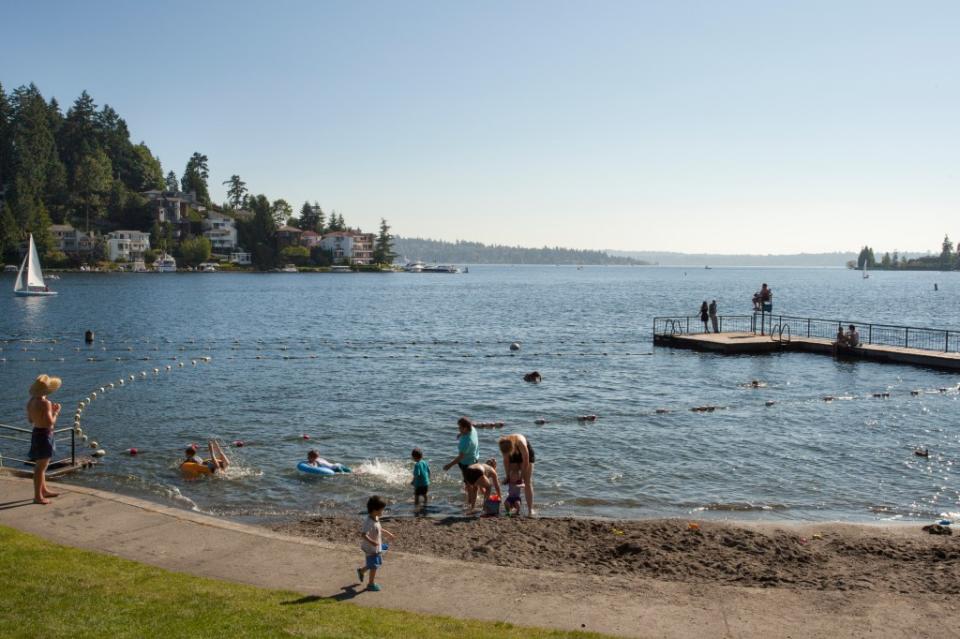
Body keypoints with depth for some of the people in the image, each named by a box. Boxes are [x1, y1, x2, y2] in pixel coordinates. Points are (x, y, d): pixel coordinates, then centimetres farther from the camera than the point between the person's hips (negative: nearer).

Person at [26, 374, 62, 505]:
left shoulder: (31, 401, 4)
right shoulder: (45, 403, -23)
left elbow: (30, 420, 15)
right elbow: (50, 423, -26)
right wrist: (56, 412, -10)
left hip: (36, 433, 10)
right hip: (44, 435, -10)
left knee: (41, 465, 21)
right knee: (41, 466, -2)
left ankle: (44, 490, 35)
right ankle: (38, 496, 4)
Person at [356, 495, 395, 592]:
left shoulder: (376, 519, 1)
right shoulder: (369, 522, -29)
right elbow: (363, 535, -37)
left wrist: (389, 534, 19)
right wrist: (372, 542, -49)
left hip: (377, 548, 9)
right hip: (371, 548, -9)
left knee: (378, 563, 24)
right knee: (374, 566, 5)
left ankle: (361, 571, 43)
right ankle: (371, 584, 24)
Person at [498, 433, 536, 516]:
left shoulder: (520, 443, -41)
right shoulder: (503, 444, -29)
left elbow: (526, 461, -29)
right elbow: (506, 460, -15)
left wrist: (521, 476, -21)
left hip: (527, 455, -4)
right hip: (514, 457, 4)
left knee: (528, 482, -12)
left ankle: (530, 509, -13)